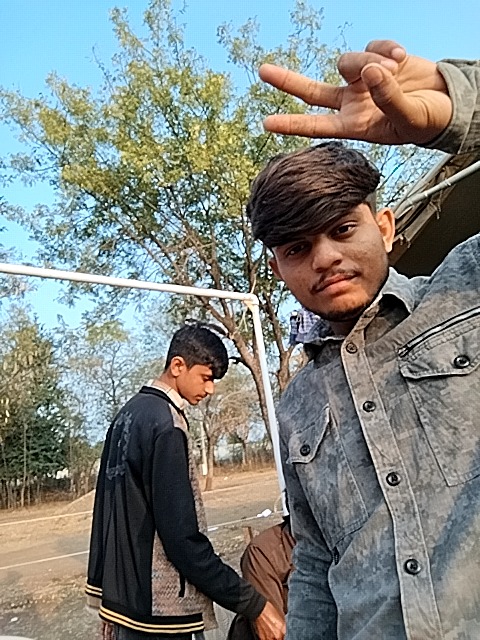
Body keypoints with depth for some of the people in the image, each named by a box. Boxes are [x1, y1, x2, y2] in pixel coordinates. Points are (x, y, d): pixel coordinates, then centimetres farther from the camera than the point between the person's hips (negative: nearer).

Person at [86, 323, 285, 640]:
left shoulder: (128, 414, 6)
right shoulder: (165, 425, -22)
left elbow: (106, 513, 11)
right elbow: (182, 539, -24)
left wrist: (108, 596, 18)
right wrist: (254, 605, -18)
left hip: (123, 599, 9)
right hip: (160, 612, -8)